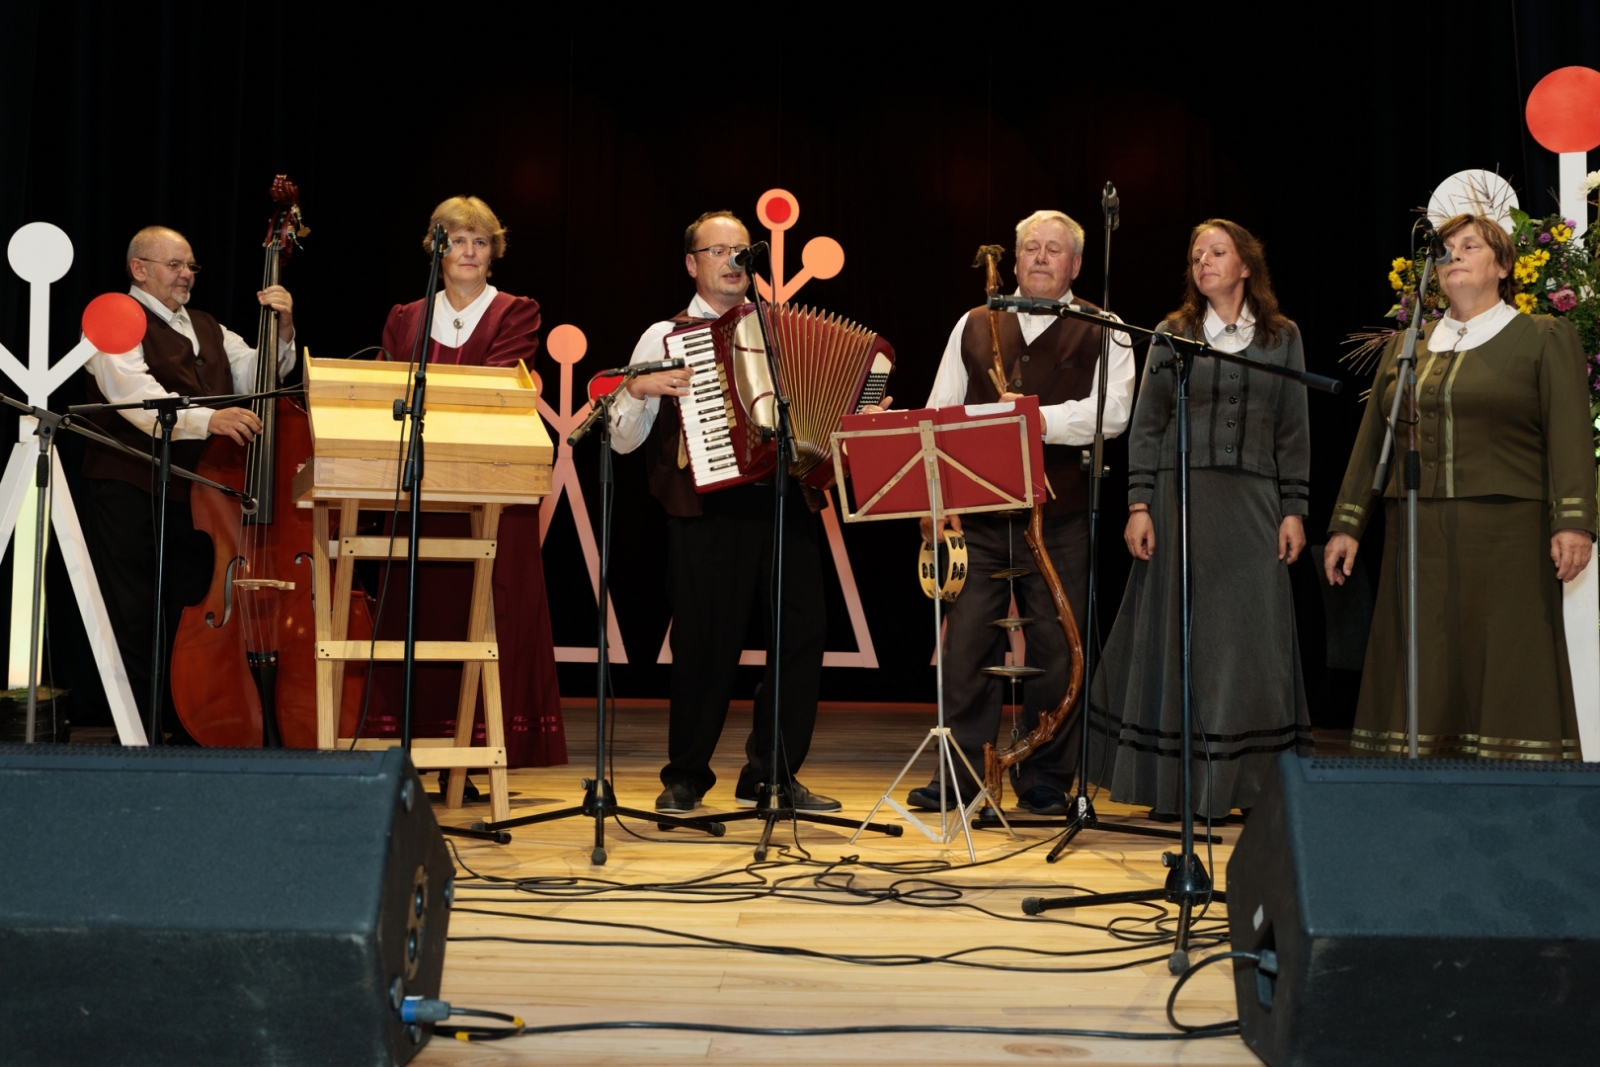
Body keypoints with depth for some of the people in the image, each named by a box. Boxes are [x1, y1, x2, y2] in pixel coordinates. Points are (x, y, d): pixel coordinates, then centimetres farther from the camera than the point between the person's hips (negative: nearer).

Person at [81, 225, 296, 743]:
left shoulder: (208, 330, 23)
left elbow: (259, 378, 18)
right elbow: (135, 394, -20)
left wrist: (283, 330, 1)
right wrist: (204, 418, -35)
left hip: (198, 495, 7)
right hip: (132, 493, -7)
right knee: (135, 625, -5)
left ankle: (188, 736, 14)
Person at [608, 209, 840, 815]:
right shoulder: (666, 337, 9)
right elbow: (623, 441, 5)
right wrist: (641, 390, -12)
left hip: (787, 506, 3)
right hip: (709, 514, -3)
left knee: (803, 633, -3)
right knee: (705, 645, -2)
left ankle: (772, 773, 11)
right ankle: (686, 778, 14)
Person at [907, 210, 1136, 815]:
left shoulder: (1102, 332, 6)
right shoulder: (974, 326, 15)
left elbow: (1111, 412, -9)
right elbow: (939, 415, 13)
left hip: (1059, 520, -2)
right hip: (977, 513, 2)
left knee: (1055, 652, 2)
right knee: (965, 644, 0)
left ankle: (1045, 781, 12)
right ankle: (959, 778, 8)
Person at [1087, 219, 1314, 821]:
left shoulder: (1282, 337, 9)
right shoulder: (1174, 333, 7)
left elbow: (1294, 432, 8)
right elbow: (1145, 426, 5)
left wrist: (1294, 510, 1)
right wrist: (1139, 505, -4)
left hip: (1253, 502, 1)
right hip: (1180, 497, 0)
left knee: (1252, 638, -2)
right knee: (1175, 633, 1)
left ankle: (1251, 785, 7)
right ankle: (1173, 788, 8)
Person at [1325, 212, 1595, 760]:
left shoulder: (1544, 338, 7)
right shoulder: (1406, 347, 19)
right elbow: (1371, 439, 18)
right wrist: (1346, 525, 12)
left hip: (1507, 535, -4)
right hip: (1418, 539, 4)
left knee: (1504, 672, -6)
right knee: (1419, 679, 1)